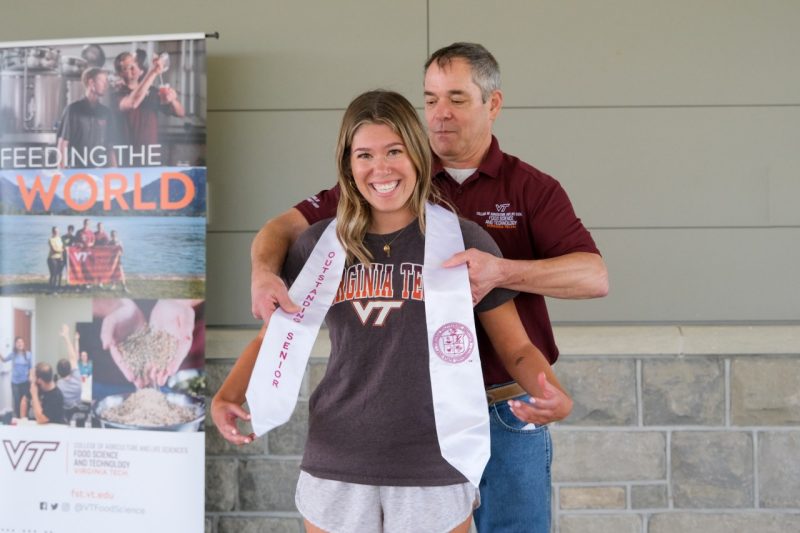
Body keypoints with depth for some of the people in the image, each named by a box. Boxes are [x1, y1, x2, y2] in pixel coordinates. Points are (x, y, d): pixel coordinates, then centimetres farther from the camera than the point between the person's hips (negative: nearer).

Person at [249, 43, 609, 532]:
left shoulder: (532, 189, 0)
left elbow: (595, 277, -13)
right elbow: (288, 225, -3)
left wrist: (503, 272, -29)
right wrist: (264, 272, -26)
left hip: (511, 413, -1)